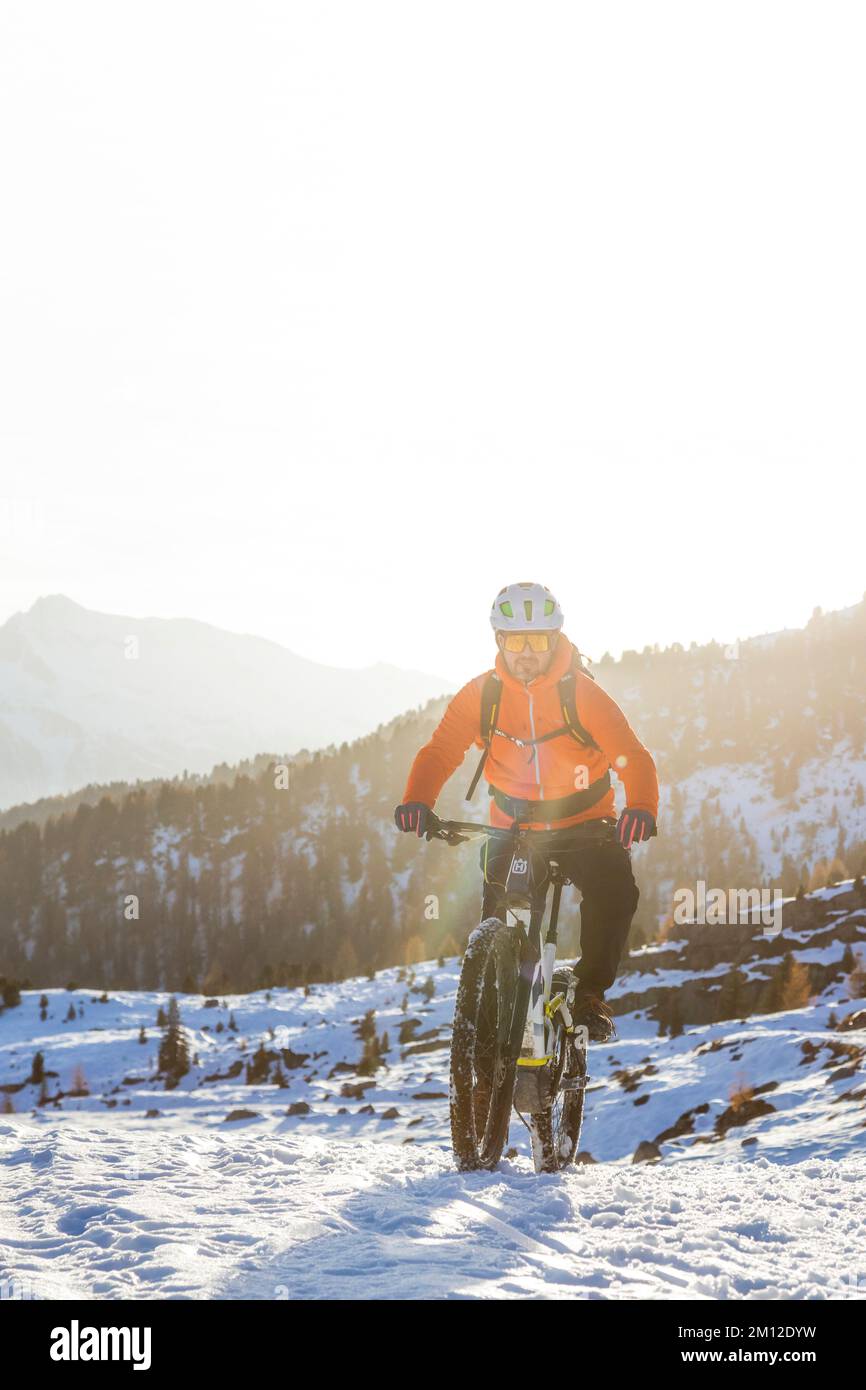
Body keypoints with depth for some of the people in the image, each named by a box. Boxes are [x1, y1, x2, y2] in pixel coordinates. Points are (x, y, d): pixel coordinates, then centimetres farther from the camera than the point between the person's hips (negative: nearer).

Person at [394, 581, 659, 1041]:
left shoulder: (581, 693, -15)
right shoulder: (481, 694, -8)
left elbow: (632, 756, -22)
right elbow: (441, 749, -12)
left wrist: (640, 807, -43)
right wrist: (417, 799, -33)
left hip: (585, 826, -1)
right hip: (512, 827, 2)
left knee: (614, 890, -23)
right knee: (497, 916, -12)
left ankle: (591, 994, -4)